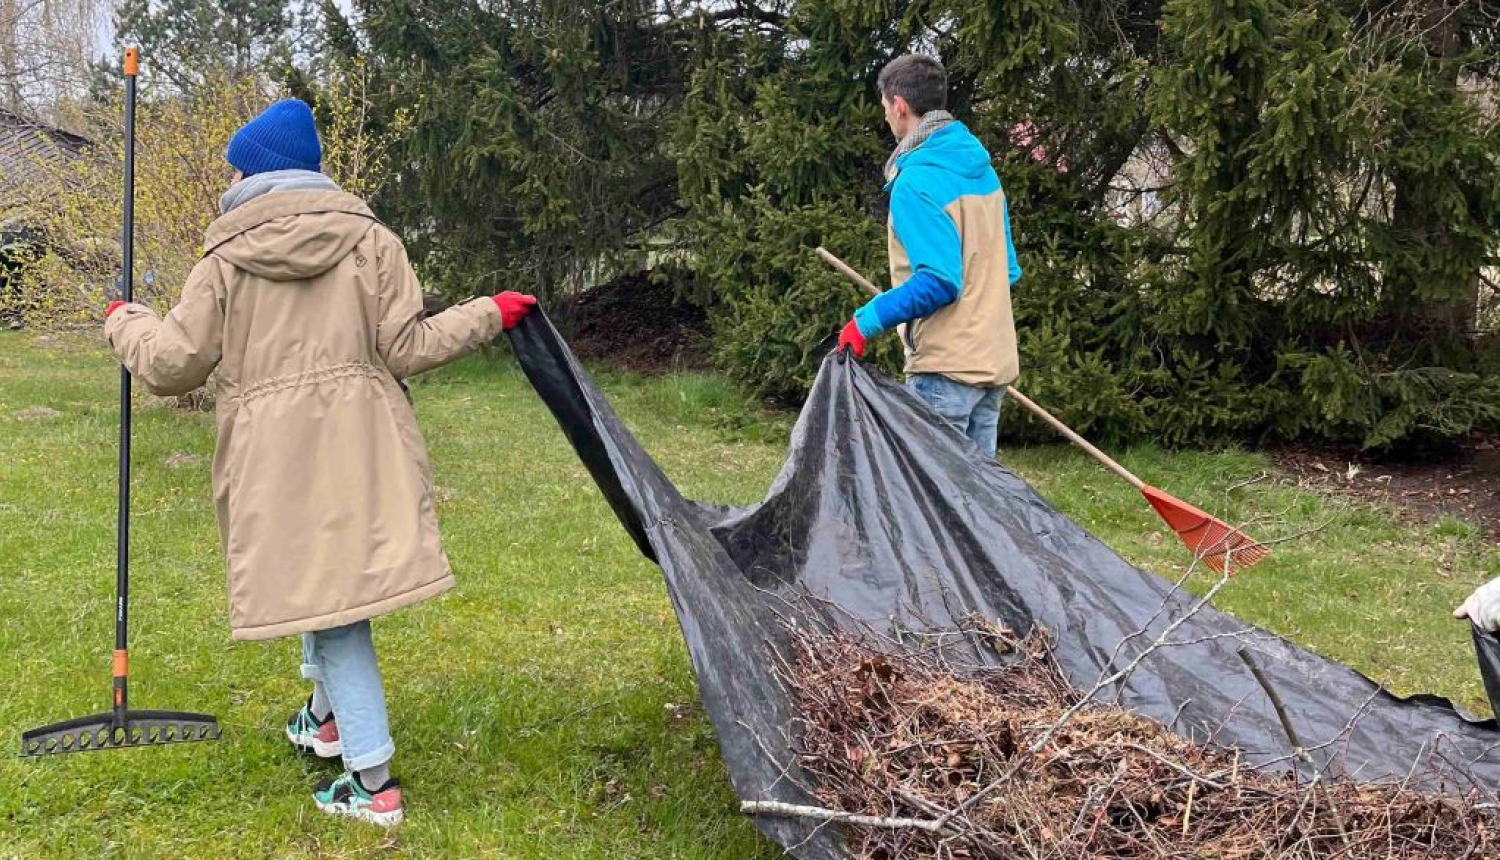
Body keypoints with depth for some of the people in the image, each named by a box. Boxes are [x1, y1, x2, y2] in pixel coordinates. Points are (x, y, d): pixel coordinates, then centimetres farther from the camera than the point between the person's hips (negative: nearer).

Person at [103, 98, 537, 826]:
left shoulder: (226, 260, -1)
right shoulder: (370, 241, 4)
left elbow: (171, 366, 1)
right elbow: (406, 349, 0)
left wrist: (125, 323, 22)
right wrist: (488, 315, 14)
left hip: (278, 459, -3)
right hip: (361, 446, 3)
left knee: (324, 588, 1)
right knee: (332, 578, 24)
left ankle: (373, 781, 2)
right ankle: (326, 716, 43)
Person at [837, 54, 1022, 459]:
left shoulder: (916, 182, -15)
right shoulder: (983, 171, 12)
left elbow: (938, 281, -22)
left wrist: (868, 320, -16)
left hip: (946, 365, -9)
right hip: (995, 361, 9)